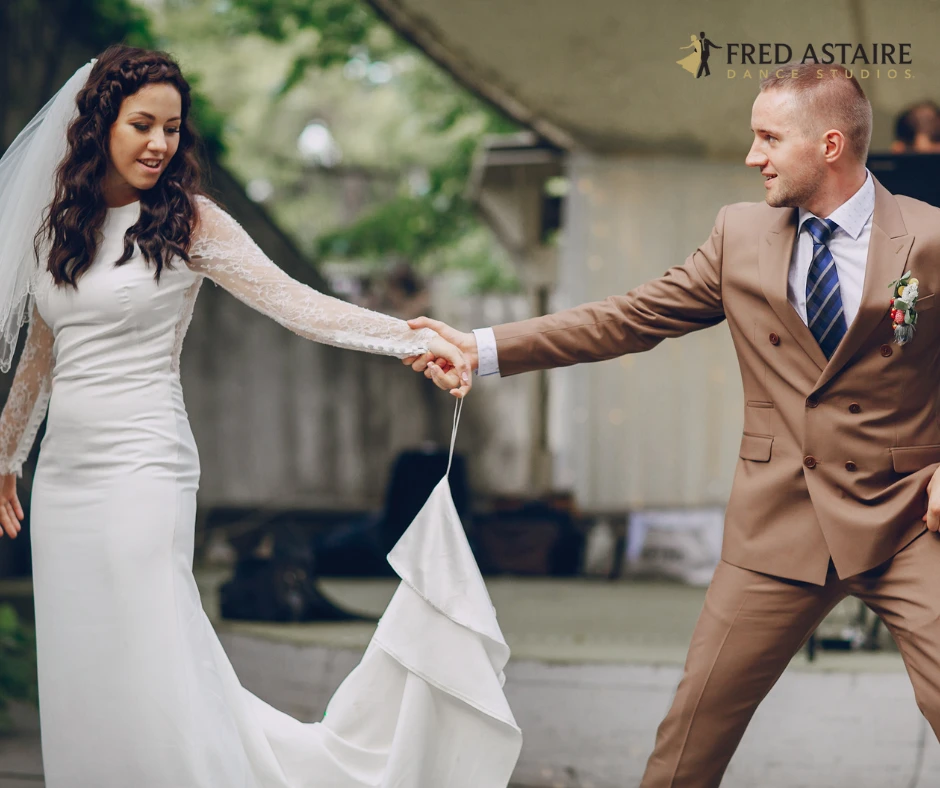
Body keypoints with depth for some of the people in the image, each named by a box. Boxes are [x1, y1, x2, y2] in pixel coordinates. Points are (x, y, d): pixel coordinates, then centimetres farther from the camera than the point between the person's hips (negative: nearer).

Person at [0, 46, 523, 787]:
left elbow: (293, 302, -10)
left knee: (149, 678, -10)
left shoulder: (186, 222, -3)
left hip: (140, 468, -5)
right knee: (81, 687, 5)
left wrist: (412, 339, -22)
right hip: (63, 475, 5)